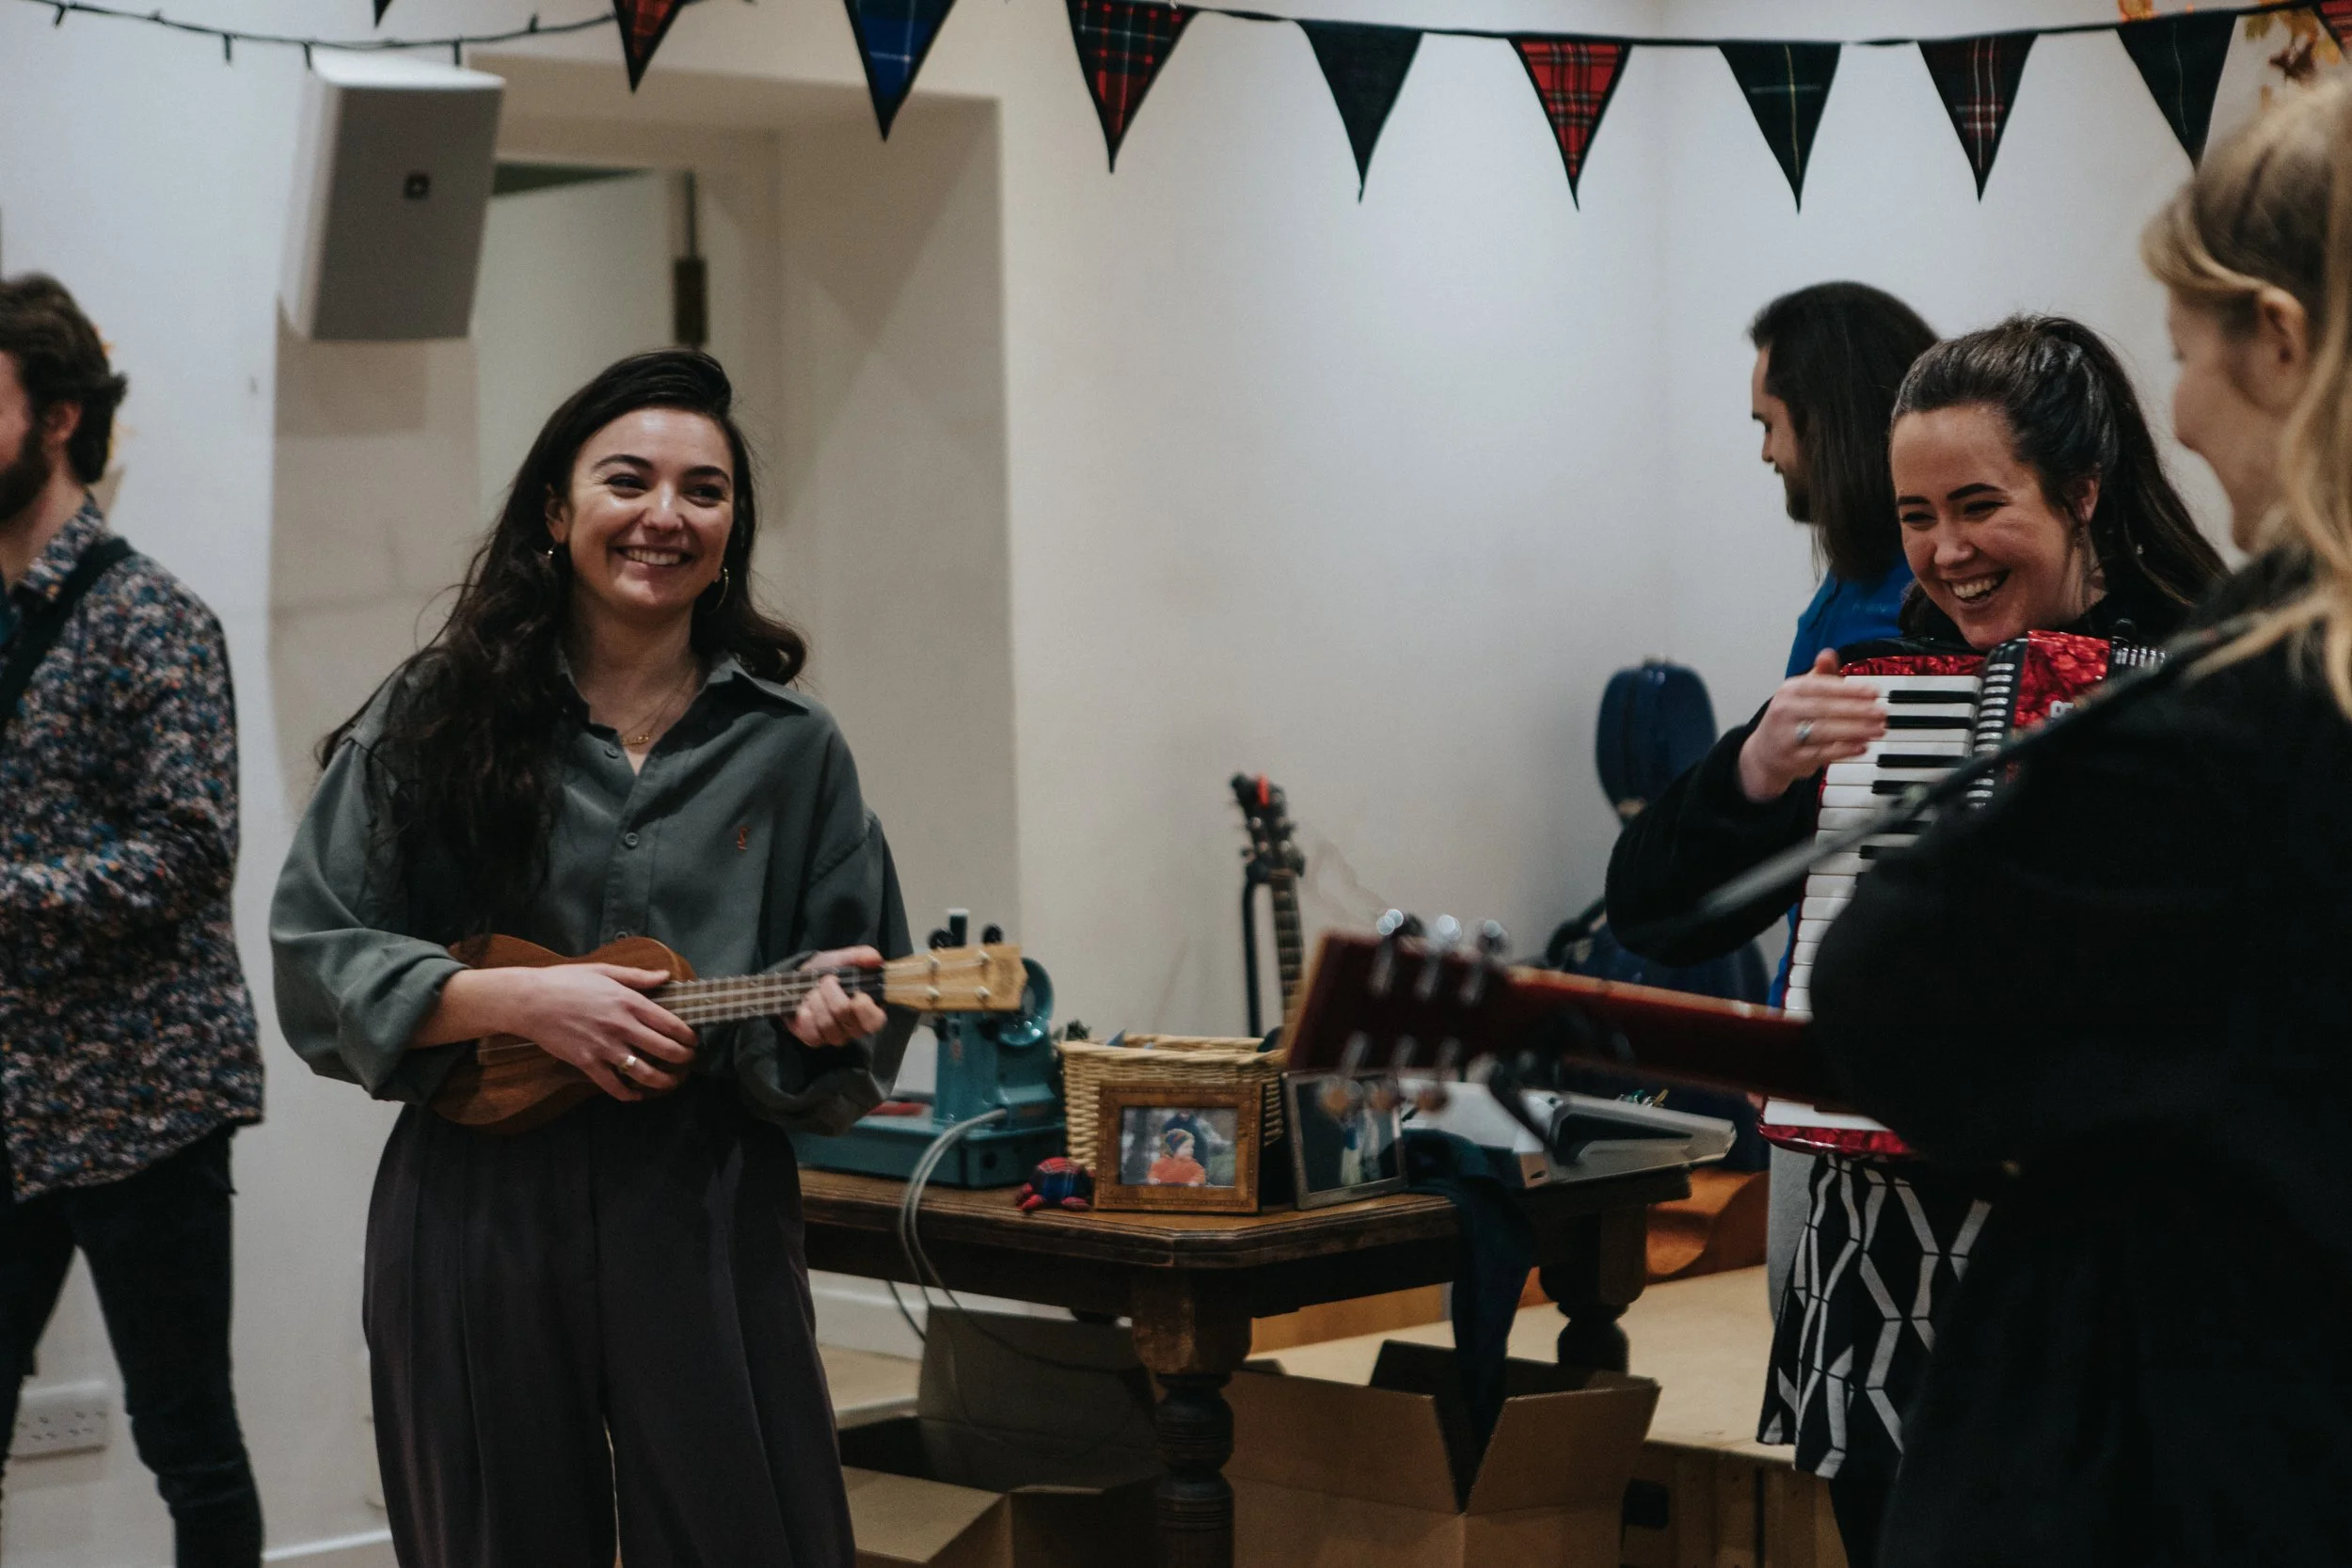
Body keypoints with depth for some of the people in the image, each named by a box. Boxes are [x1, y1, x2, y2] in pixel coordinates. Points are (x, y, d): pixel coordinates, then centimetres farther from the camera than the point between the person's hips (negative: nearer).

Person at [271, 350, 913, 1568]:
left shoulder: (789, 747, 7)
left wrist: (825, 1024, -13)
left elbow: (865, 1009, 10)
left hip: (710, 1224, 1)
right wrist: (518, 1000, -13)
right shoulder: (436, 722, 2)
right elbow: (314, 960, -2)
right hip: (473, 1225, -1)